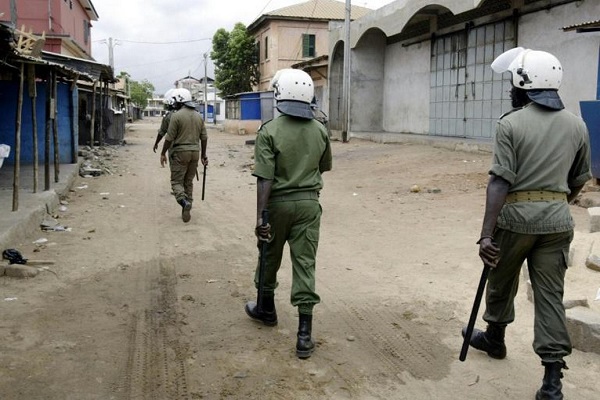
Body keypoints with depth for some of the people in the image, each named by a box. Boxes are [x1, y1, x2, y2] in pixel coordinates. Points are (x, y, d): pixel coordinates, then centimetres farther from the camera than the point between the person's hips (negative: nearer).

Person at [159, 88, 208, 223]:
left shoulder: (177, 115, -10)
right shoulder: (198, 116, 8)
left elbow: (169, 137, -11)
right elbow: (204, 137, 10)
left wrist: (163, 153, -1)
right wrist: (203, 155, 17)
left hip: (180, 152, -5)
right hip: (195, 152, 5)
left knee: (176, 181, 3)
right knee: (189, 182, 13)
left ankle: (184, 201, -23)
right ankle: (186, 211, 14)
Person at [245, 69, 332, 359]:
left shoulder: (270, 131, -13)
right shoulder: (320, 131, 0)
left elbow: (264, 178, -18)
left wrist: (260, 216, -17)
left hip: (278, 203, -2)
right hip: (309, 203, 3)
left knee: (270, 258, 19)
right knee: (305, 264, 2)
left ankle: (266, 309, 40)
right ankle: (304, 334, -1)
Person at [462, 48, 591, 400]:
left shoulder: (511, 124, -9)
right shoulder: (577, 125, 6)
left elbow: (500, 181, -17)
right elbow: (580, 179, 14)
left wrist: (486, 234, -19)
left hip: (516, 215, -3)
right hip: (557, 218, 4)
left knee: (502, 282, 19)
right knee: (550, 294, 7)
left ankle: (495, 338, 42)